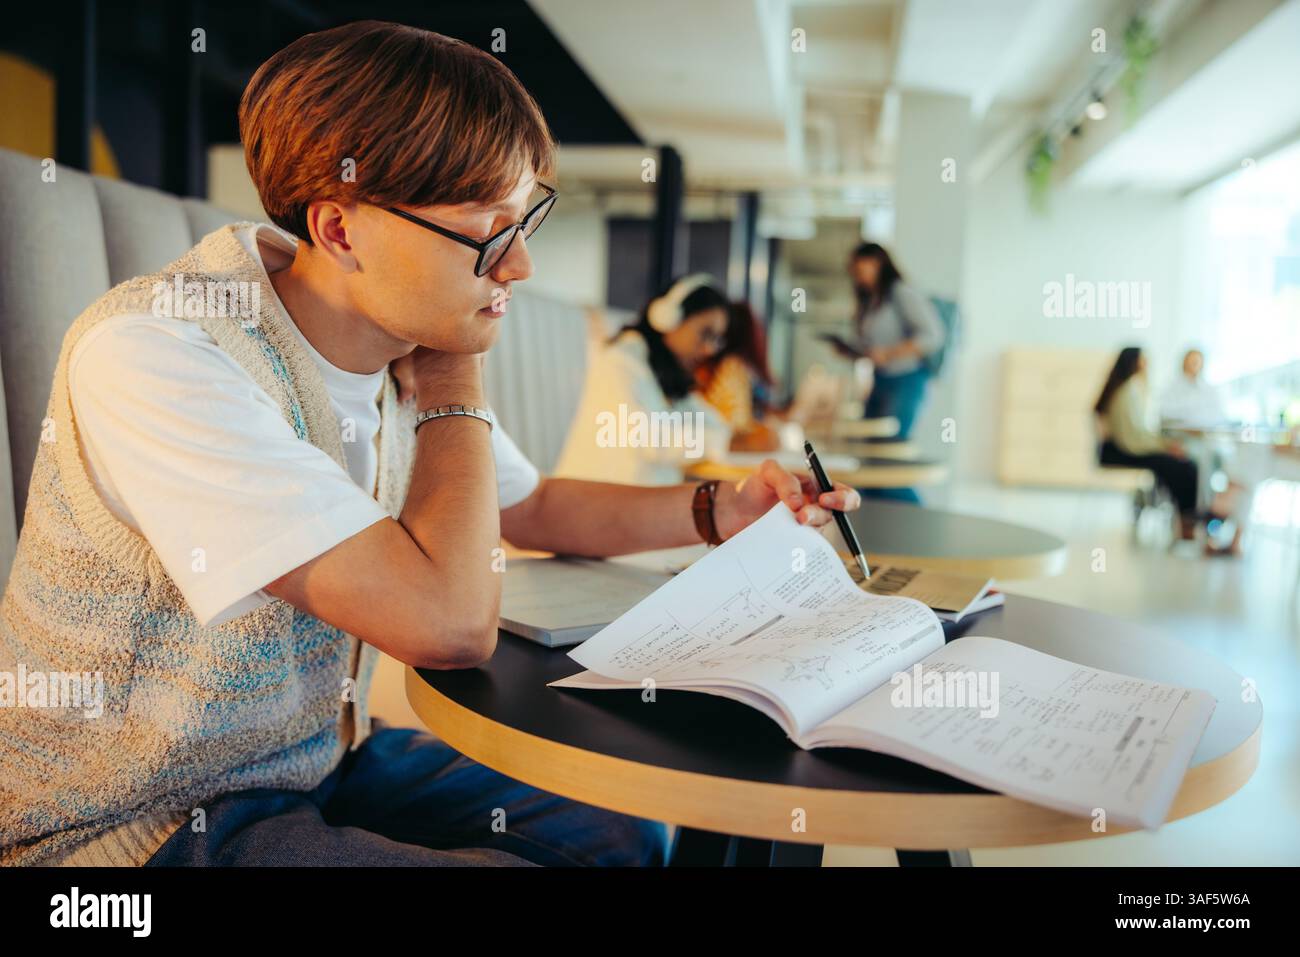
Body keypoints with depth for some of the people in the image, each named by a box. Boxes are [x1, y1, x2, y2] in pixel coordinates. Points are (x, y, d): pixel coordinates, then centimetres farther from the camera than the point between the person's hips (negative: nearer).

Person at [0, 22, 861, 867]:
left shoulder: (407, 350, -5)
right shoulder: (156, 353, -29)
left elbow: (533, 508, 14)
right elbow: (452, 624, -35)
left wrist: (718, 512, 0)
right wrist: (454, 387, -19)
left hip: (322, 763, 7)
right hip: (138, 825, -6)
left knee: (641, 838, 3)